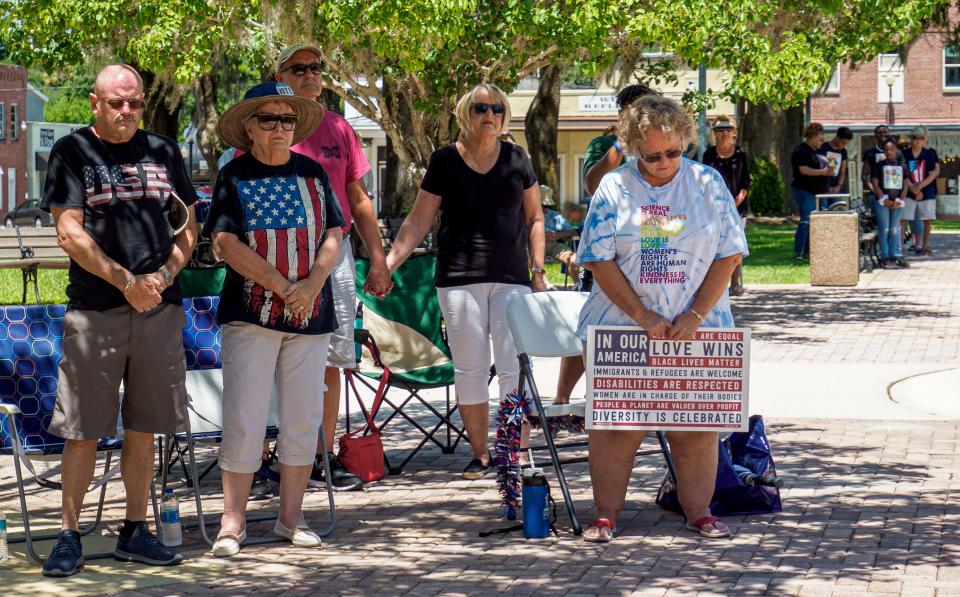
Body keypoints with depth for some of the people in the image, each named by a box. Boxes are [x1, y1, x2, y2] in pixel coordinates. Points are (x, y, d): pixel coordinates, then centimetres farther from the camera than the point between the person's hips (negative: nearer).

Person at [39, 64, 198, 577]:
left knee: (142, 427, 8)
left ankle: (135, 532, 16)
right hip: (95, 309, -3)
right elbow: (70, 234, -6)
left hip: (159, 307, 4)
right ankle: (69, 537, 6)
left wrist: (162, 276, -3)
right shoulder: (72, 152, 1)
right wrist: (126, 281, -11)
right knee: (83, 431, -2)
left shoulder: (163, 151, 13)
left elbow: (189, 226, 15)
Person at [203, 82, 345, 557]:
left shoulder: (312, 173, 10)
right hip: (251, 316, -4)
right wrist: (283, 288, -13)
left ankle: (291, 517, 17)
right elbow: (226, 242, -10)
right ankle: (233, 522, 2)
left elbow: (334, 235, 6)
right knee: (244, 419, -6)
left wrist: (312, 284, -11)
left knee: (303, 418, 6)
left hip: (311, 315, 4)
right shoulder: (234, 177, -1)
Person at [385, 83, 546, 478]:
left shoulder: (516, 160, 8)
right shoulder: (445, 162, 2)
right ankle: (480, 453, 13)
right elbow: (418, 221, 4)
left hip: (511, 278, 1)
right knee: (470, 369, 3)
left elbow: (534, 218, 15)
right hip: (460, 278, -1)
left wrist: (538, 269, 7)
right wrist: (388, 263, -7)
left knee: (514, 368, -6)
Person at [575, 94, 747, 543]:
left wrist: (695, 315, -10)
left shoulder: (709, 184, 3)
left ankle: (699, 510, 11)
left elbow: (729, 254, 0)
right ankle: (605, 514, 7)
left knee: (696, 425, 2)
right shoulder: (614, 187, 1)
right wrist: (643, 316, -11)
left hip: (695, 329, 1)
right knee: (616, 423, 0)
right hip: (622, 327, -1)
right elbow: (598, 259, -3)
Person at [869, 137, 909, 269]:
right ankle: (886, 257, -1)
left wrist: (899, 200, -4)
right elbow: (875, 184, -2)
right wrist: (884, 199, -11)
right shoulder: (879, 165, 2)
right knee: (884, 229, -3)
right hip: (883, 202, -3)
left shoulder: (901, 166, 10)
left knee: (895, 230, 6)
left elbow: (905, 185, 10)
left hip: (897, 202, 3)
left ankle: (896, 256, 9)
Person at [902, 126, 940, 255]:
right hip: (908, 193, -1)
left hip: (927, 192, 1)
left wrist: (920, 186, -13)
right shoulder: (904, 155, -1)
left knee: (927, 220, 4)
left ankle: (925, 245, 18)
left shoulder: (930, 154, 3)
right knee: (902, 219, -10)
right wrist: (914, 189, -13)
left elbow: (935, 172, -2)